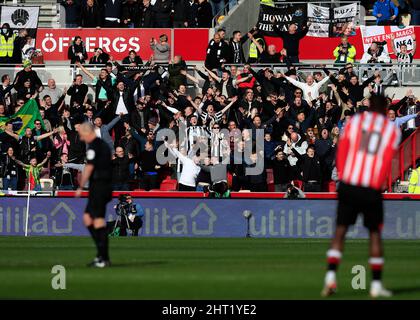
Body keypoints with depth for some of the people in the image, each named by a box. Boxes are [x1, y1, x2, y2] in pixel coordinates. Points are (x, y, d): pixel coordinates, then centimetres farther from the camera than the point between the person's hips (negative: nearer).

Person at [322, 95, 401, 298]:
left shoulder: (354, 121, 8)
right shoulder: (392, 129, 7)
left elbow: (341, 153, 3)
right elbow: (386, 162, 0)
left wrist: (343, 178, 9)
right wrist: (377, 186, 6)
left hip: (348, 184, 0)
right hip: (371, 190, 0)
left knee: (340, 230, 7)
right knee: (375, 233, 12)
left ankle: (331, 276, -8)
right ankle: (376, 284, 12)